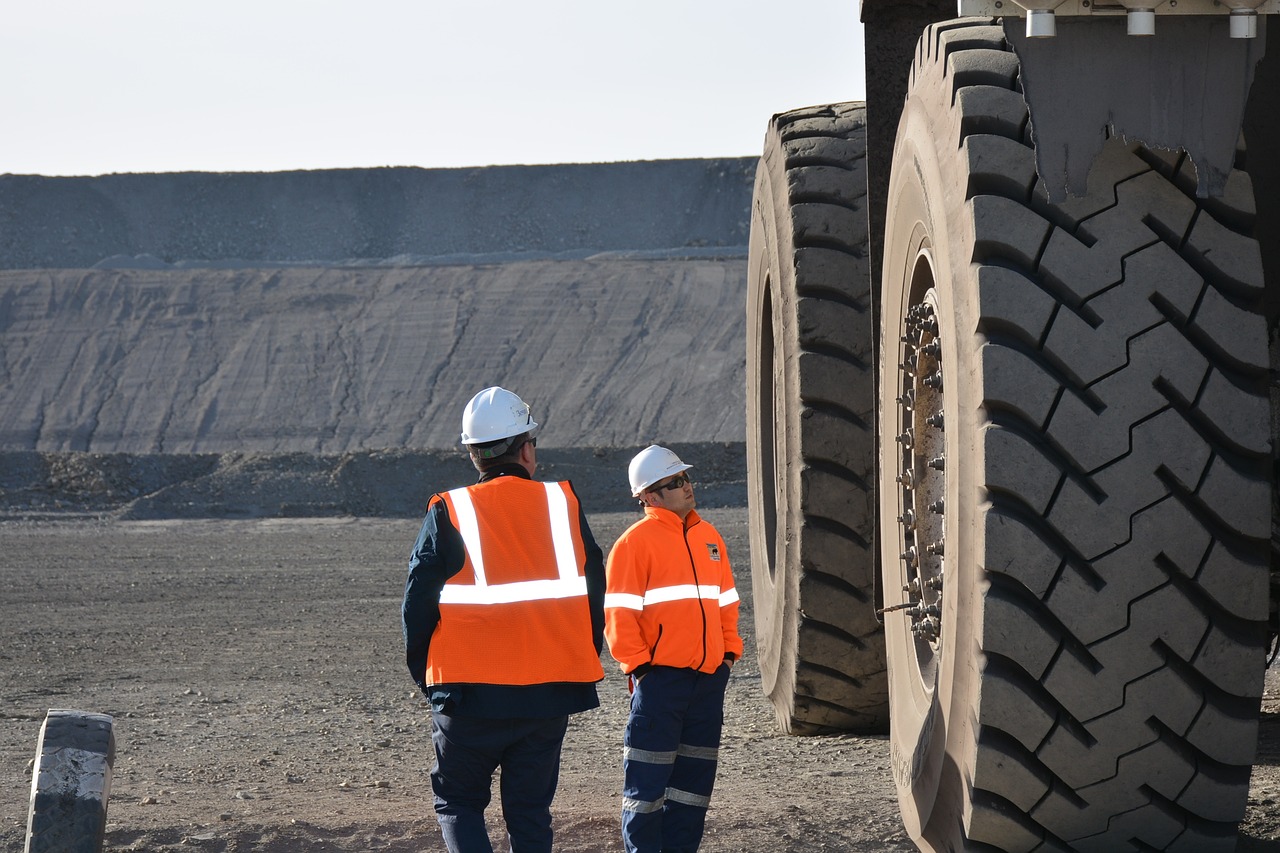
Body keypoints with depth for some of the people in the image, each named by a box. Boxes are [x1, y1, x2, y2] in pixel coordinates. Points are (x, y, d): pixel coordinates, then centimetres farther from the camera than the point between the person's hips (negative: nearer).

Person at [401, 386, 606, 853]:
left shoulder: (448, 513, -5)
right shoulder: (563, 505, 1)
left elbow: (418, 604, -3)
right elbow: (594, 595, 6)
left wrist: (426, 675, 11)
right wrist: (581, 664, 19)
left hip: (471, 694, -2)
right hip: (550, 694, 2)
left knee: (458, 801, 11)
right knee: (530, 812, 12)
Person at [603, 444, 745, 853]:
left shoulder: (708, 537, 14)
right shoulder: (636, 541, -6)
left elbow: (726, 601, 22)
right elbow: (619, 612, -9)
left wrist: (729, 651, 13)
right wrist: (636, 663, -13)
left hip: (708, 675, 6)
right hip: (660, 676, -6)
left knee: (695, 773, 10)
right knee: (649, 774, -4)